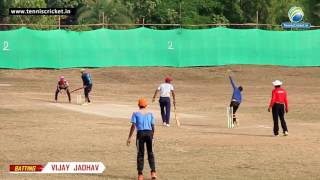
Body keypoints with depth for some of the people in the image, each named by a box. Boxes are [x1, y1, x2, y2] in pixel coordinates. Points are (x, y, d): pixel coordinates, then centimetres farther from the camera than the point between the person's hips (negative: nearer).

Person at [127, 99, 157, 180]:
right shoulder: (150, 114, 11)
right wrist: (152, 136, 21)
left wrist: (129, 137, -3)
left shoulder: (136, 114, 3)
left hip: (140, 133, -2)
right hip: (149, 132, 2)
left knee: (140, 154, 3)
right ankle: (153, 172, 0)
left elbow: (133, 126, -4)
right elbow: (153, 126, 9)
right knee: (150, 153, 10)